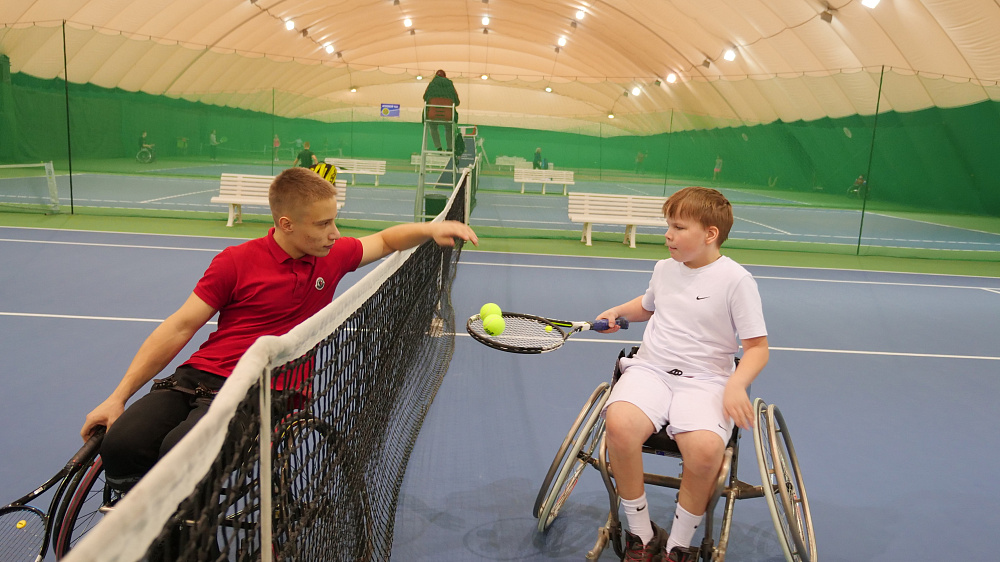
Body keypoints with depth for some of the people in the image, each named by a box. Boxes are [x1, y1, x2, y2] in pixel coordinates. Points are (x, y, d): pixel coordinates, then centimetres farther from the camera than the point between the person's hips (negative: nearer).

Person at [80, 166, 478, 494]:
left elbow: (385, 240, 25)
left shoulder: (333, 256, 8)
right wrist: (118, 396, 1)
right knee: (120, 444, -25)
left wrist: (431, 229, 5)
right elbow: (179, 327, 2)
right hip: (198, 375, 1)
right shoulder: (236, 262, 0)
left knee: (180, 451, -30)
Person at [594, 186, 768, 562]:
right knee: (619, 424, -30)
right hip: (650, 369, 4)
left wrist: (737, 385, -21)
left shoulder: (735, 280, -5)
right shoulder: (664, 268, 12)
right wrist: (619, 312, 16)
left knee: (705, 448, -34)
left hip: (705, 379, -3)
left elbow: (757, 347, -4)